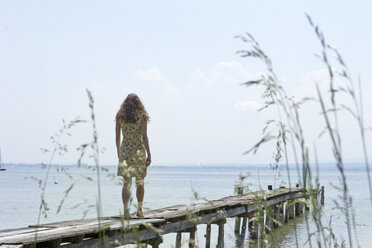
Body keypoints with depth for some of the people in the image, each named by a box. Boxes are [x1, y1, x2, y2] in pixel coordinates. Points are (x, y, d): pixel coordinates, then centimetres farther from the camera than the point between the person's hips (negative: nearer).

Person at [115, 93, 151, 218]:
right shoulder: (142, 116, -2)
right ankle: (139, 210, 24)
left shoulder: (120, 116, 5)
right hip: (139, 150, -1)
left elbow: (117, 137, 8)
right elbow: (144, 136, -9)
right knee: (140, 183, 14)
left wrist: (119, 153, 20)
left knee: (126, 182, -5)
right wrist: (149, 154, -7)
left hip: (125, 150, 1)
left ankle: (126, 208, -24)